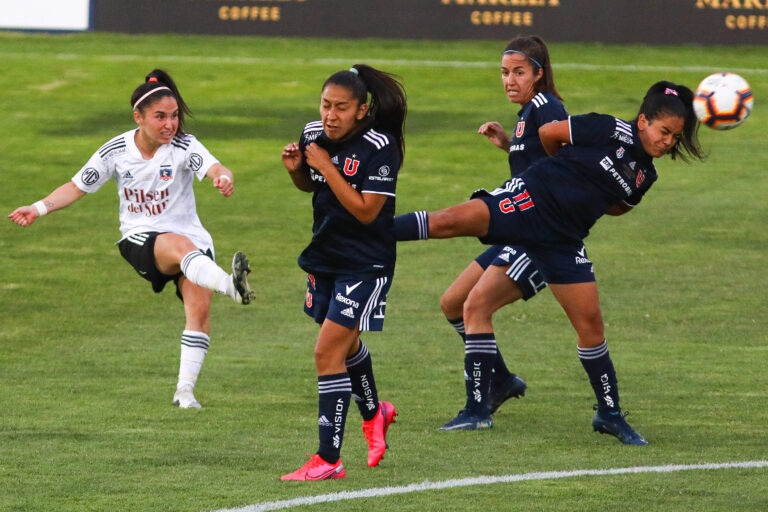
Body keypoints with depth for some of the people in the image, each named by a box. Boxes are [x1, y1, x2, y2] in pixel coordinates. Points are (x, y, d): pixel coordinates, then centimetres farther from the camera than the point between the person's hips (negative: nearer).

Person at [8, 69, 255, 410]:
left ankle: (185, 390, -8)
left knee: (199, 308, -17)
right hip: (140, 239, -2)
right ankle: (232, 286, -63)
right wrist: (39, 208, -4)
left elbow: (215, 169, -26)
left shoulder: (184, 146, -7)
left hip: (191, 237, 2)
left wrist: (223, 178, -50)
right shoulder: (116, 152, -2)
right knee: (182, 247, -36)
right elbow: (77, 188, 8)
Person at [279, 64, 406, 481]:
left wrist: (327, 166, -24)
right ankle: (374, 412, 54)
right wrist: (296, 169, -7)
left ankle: (329, 459, -9)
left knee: (327, 352, -14)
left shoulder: (379, 147, -21)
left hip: (364, 264, -7)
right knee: (345, 344, 26)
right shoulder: (314, 134, -3)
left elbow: (365, 211, -23)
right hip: (325, 257, 7)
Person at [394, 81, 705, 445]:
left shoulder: (645, 176, 13)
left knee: (590, 323, 3)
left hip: (562, 239, 6)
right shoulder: (610, 131, -7)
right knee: (450, 222, -30)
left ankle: (609, 414, 14)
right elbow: (547, 133, -1)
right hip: (530, 200, -6)